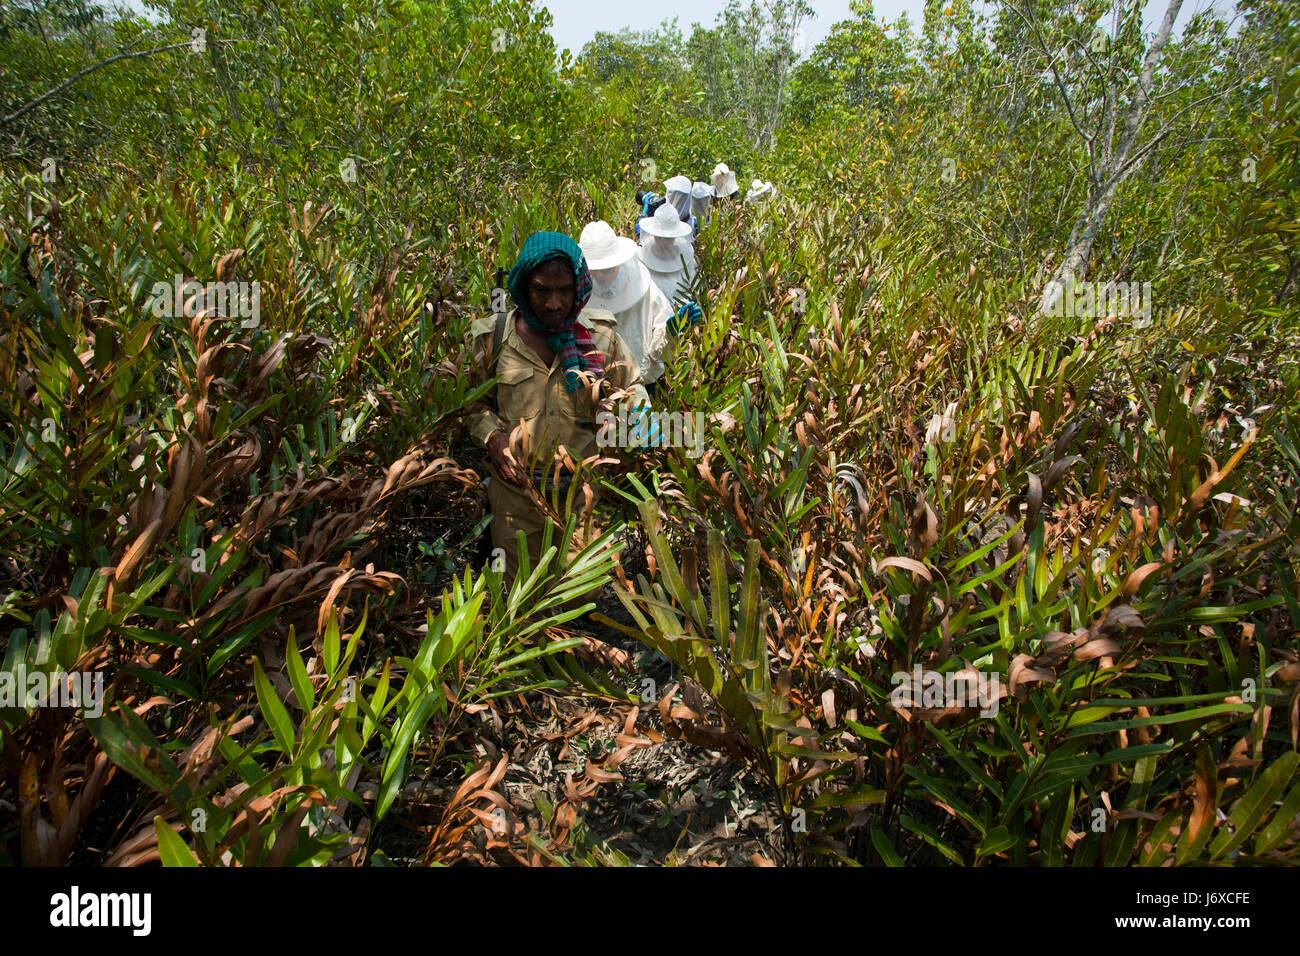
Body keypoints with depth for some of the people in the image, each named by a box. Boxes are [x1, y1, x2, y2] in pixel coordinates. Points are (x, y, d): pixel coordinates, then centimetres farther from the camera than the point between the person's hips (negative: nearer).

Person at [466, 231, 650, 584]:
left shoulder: (600, 335, -7)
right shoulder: (492, 338, -7)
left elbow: (633, 389, 7)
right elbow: (472, 401, 7)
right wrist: (492, 436, -11)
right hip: (516, 489, 1)